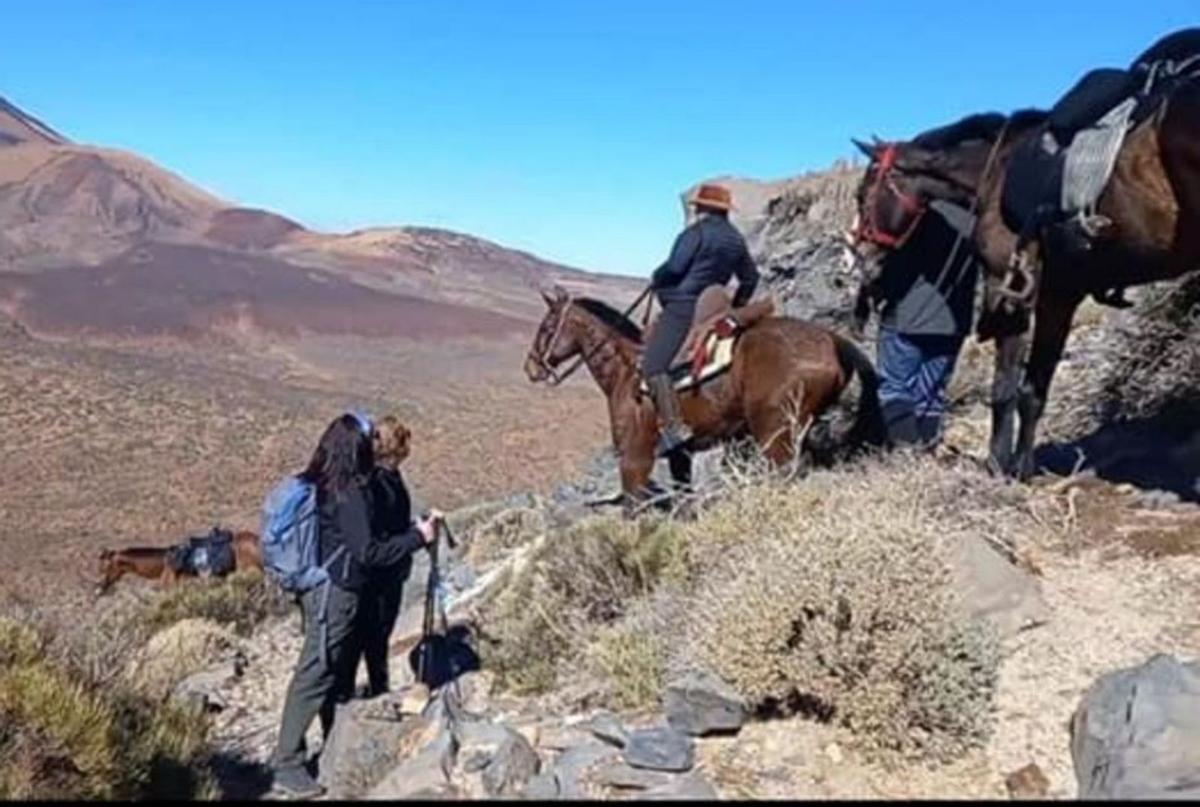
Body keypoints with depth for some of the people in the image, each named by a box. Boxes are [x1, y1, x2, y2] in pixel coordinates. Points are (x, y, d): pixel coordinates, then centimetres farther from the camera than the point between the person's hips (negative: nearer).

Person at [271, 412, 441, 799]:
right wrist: (418, 536, -15)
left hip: (318, 588, 9)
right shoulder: (349, 493, -21)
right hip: (335, 593, -9)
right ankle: (287, 766, 5)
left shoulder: (315, 483, 5)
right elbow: (368, 552, -22)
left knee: (332, 670, 20)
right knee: (314, 674, -3)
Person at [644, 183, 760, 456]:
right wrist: (734, 308, 28)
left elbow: (673, 268, -16)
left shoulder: (697, 232, -10)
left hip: (681, 305, -10)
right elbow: (750, 278, 21)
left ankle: (674, 426, -31)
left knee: (653, 365, -17)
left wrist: (655, 280, 4)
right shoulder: (736, 239, 16)